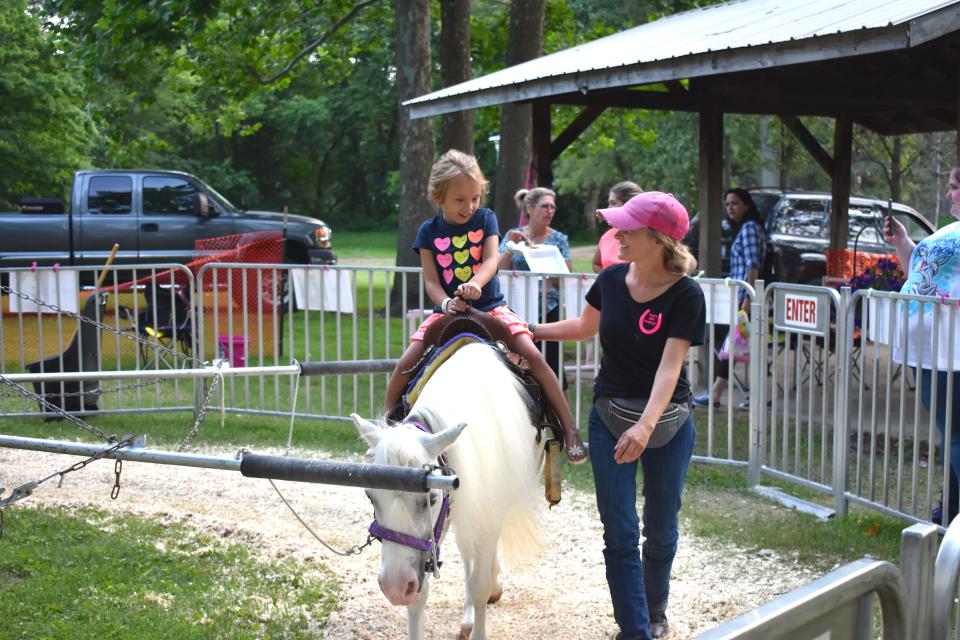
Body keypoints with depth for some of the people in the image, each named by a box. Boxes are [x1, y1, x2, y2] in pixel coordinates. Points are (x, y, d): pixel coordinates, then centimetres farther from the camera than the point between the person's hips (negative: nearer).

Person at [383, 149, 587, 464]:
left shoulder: (485, 219, 1)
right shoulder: (429, 231, 2)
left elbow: (491, 260, -12)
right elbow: (430, 280, -3)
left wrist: (475, 283, -34)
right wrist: (446, 303, -25)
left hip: (490, 308, -1)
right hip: (447, 312, 1)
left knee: (532, 355, -18)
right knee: (405, 364, -12)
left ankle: (569, 427, -11)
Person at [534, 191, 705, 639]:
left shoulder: (686, 295, -17)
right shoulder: (612, 279, -4)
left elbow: (670, 365, -26)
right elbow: (585, 327, 17)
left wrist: (646, 426, -39)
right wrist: (530, 330, 12)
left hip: (666, 421, -3)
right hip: (609, 417, 3)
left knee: (661, 529, 14)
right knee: (619, 533, -1)